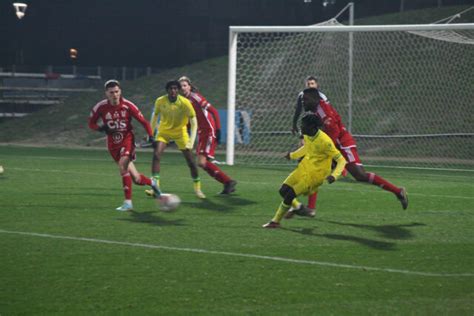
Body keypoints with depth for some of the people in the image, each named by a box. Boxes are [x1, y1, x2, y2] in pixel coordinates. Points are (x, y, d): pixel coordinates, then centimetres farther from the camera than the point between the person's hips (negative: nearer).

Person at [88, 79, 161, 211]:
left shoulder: (128, 105, -12)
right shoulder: (101, 107, -8)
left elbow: (143, 121, -3)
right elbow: (91, 123, 4)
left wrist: (151, 136, -13)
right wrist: (101, 128, -17)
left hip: (127, 140, -2)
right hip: (113, 144, 2)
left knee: (123, 165, -29)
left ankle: (128, 202, -24)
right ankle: (151, 183, 35)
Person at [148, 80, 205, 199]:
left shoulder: (185, 103, -22)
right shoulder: (160, 101, -16)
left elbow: (194, 122, -17)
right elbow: (155, 116, 3)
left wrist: (191, 141, -25)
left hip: (180, 132, -1)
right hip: (164, 131, 1)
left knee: (190, 160, -3)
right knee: (156, 155, -20)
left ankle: (197, 188, 15)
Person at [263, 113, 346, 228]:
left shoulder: (325, 142, -27)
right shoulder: (307, 135, -4)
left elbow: (341, 160, -22)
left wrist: (334, 175, -36)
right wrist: (293, 155, 31)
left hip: (315, 175, -8)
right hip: (304, 167, 8)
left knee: (290, 195, -13)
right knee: (283, 191, 1)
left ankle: (275, 221, 4)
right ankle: (298, 207, 28)